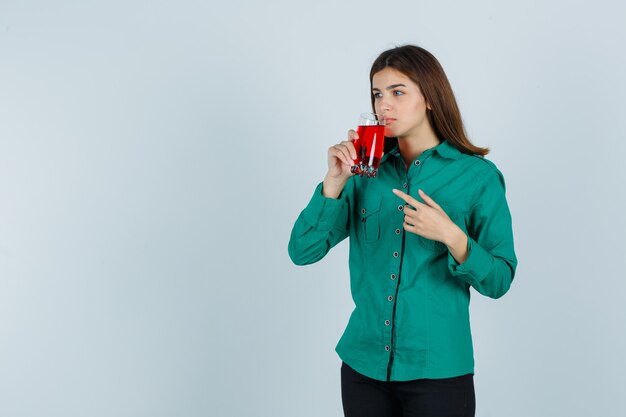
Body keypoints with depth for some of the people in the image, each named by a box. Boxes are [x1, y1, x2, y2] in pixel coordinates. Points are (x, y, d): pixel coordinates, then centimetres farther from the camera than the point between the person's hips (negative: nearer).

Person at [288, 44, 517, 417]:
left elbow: (499, 281, -6)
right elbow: (302, 253, -3)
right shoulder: (366, 171, 3)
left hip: (438, 371, -3)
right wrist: (334, 182, -14)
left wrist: (452, 237, -23)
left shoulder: (477, 175, -5)